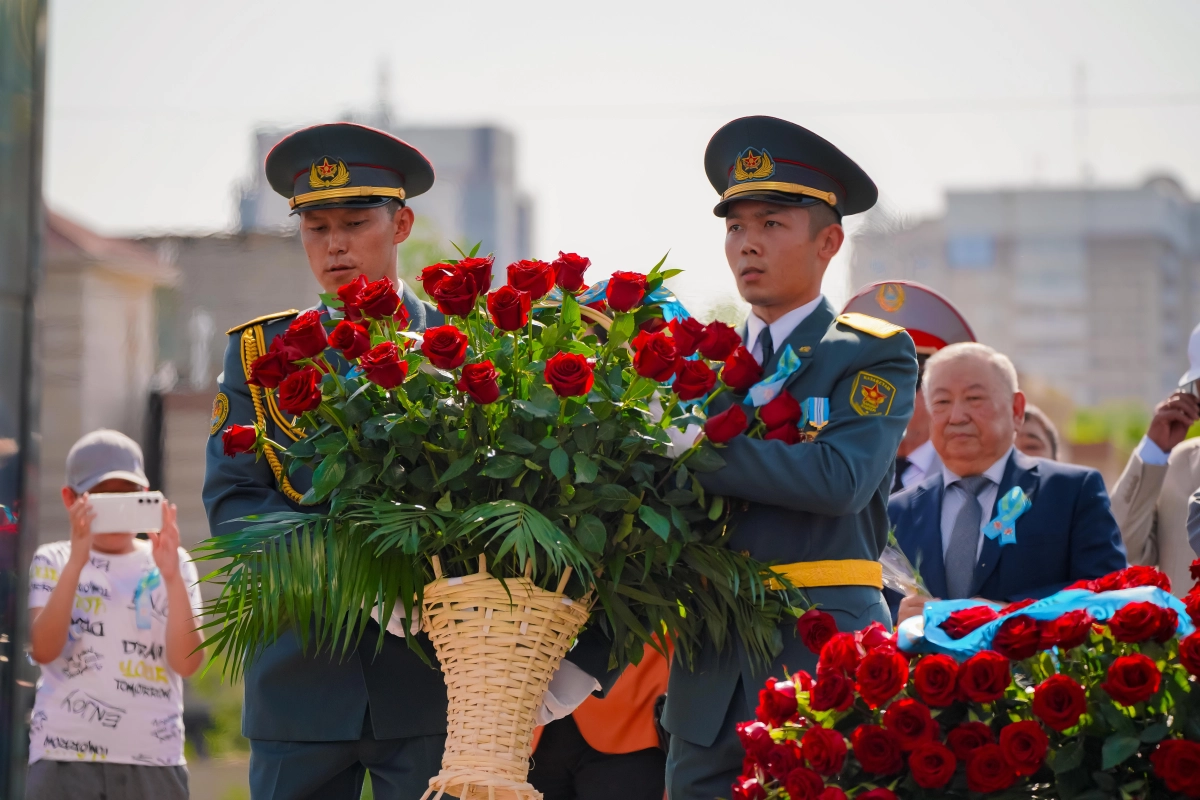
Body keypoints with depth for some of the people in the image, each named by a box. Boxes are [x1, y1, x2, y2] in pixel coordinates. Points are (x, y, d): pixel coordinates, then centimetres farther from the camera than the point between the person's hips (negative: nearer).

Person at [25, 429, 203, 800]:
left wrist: (171, 575, -17)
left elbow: (188, 662, -5)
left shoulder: (172, 563, 8)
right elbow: (43, 649, -11)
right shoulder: (53, 561, 7)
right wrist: (76, 561, -20)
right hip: (65, 759, -1)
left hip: (153, 760, 1)